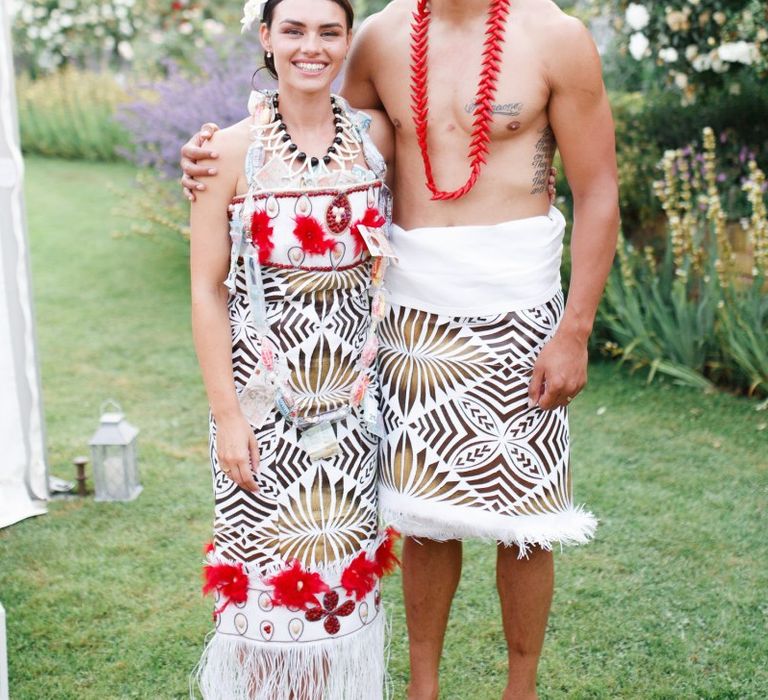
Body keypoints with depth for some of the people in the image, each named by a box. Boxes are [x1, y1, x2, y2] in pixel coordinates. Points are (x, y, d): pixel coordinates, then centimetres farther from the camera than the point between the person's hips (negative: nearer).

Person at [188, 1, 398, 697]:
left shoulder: (375, 136, 0)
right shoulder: (233, 150, -7)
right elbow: (207, 290, -6)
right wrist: (226, 415, -9)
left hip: (353, 398, 3)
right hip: (263, 403, -2)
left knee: (346, 565, 12)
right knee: (266, 568, 6)